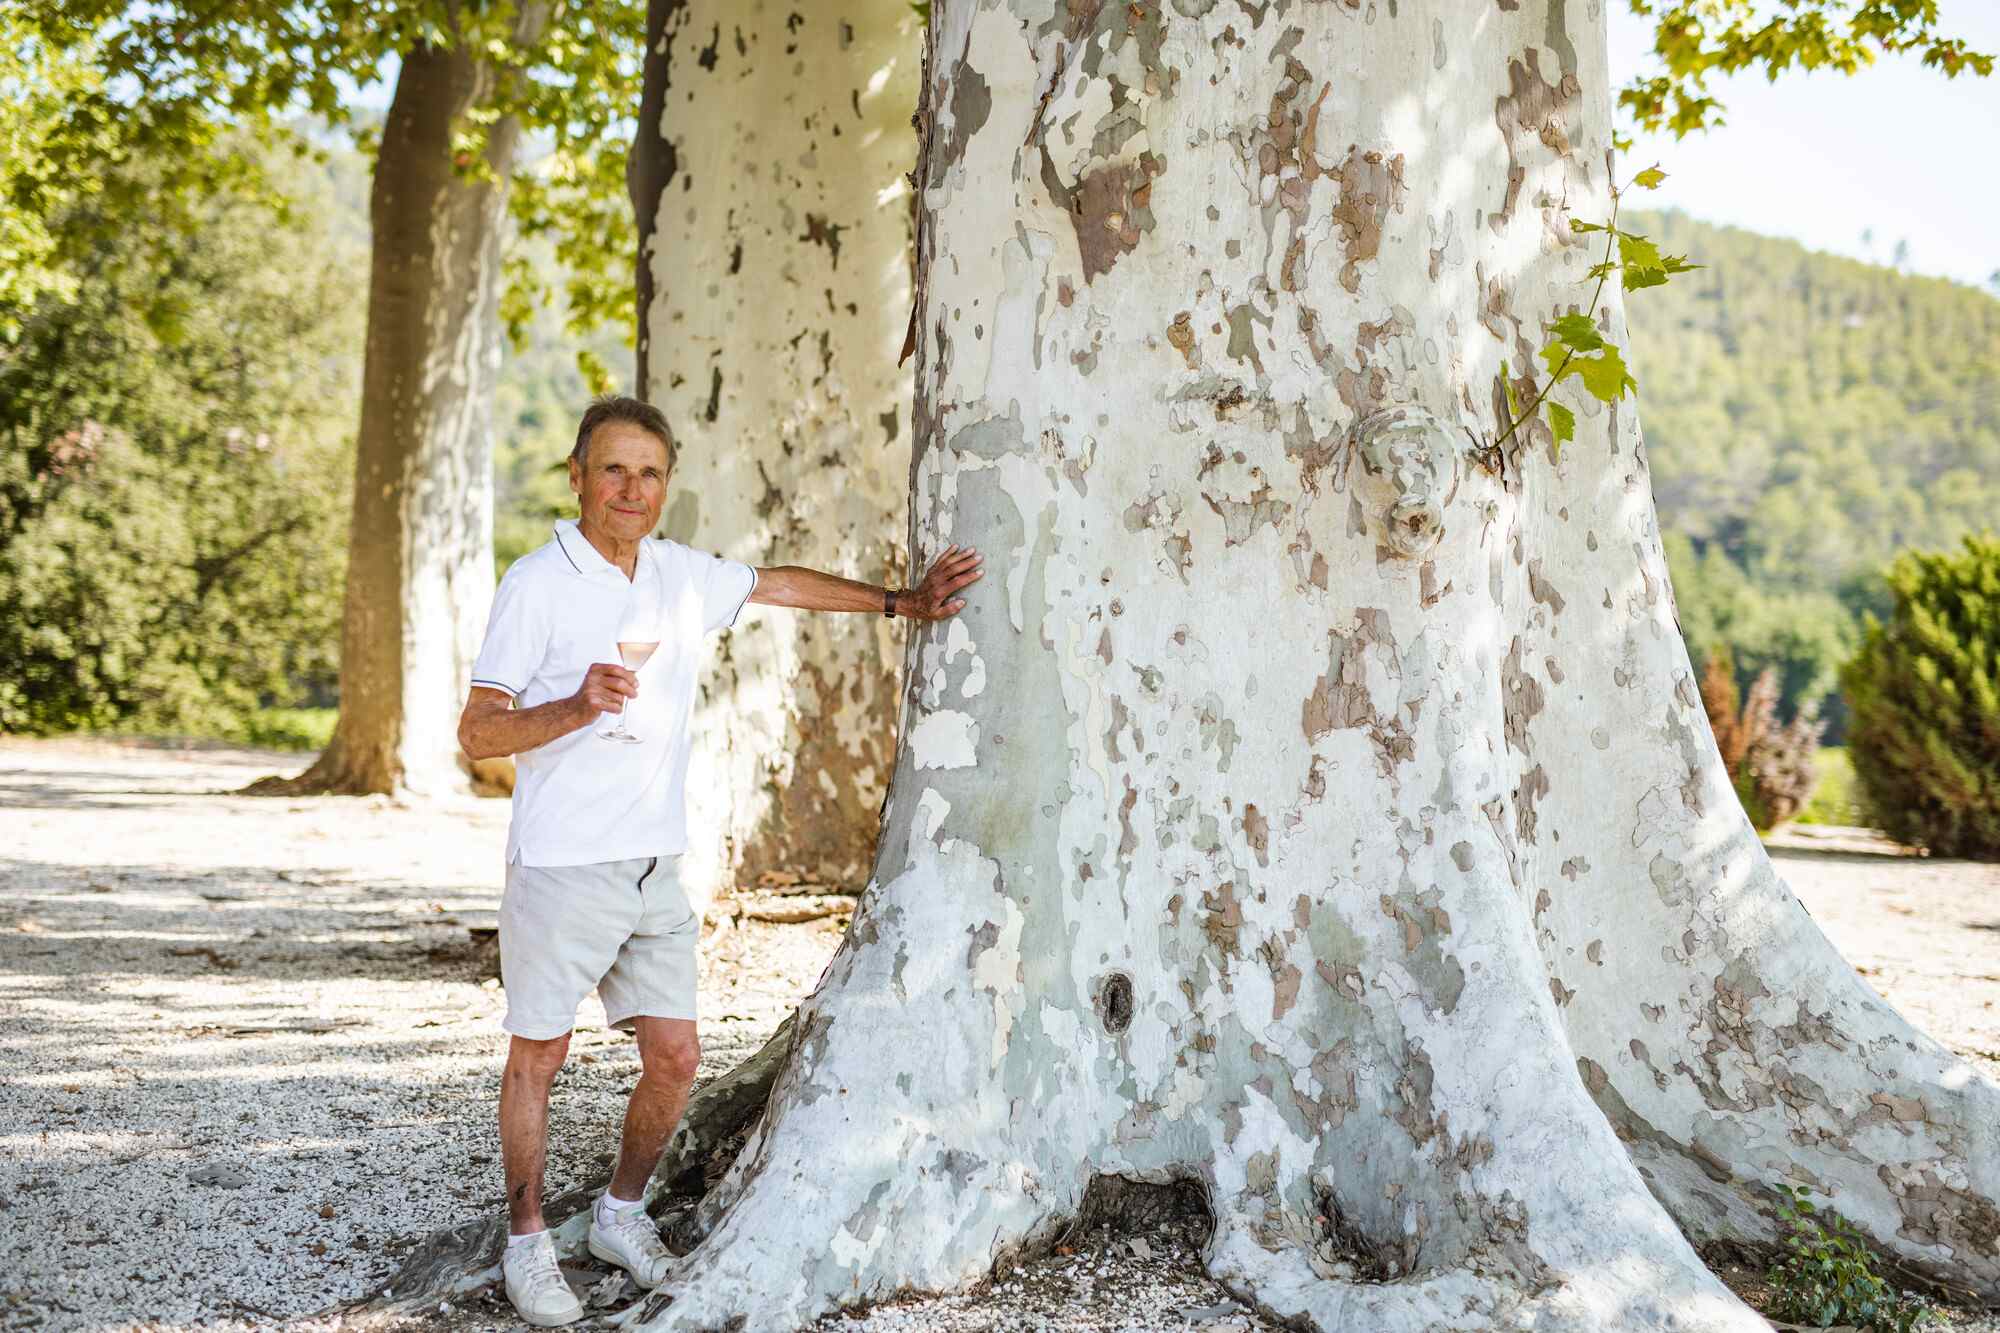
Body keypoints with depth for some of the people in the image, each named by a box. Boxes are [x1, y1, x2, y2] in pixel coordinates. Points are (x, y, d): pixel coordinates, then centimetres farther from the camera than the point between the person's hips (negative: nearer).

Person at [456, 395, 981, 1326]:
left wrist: (900, 603, 27)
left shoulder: (684, 576, 8)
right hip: (561, 867, -5)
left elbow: (779, 585, 26)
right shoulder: (537, 584, -9)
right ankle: (528, 1243, 23)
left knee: (674, 1058, 6)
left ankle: (622, 1215, 28)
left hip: (655, 867, 5)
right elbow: (476, 732, -10)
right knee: (538, 1058, 6)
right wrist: (577, 707, -26)